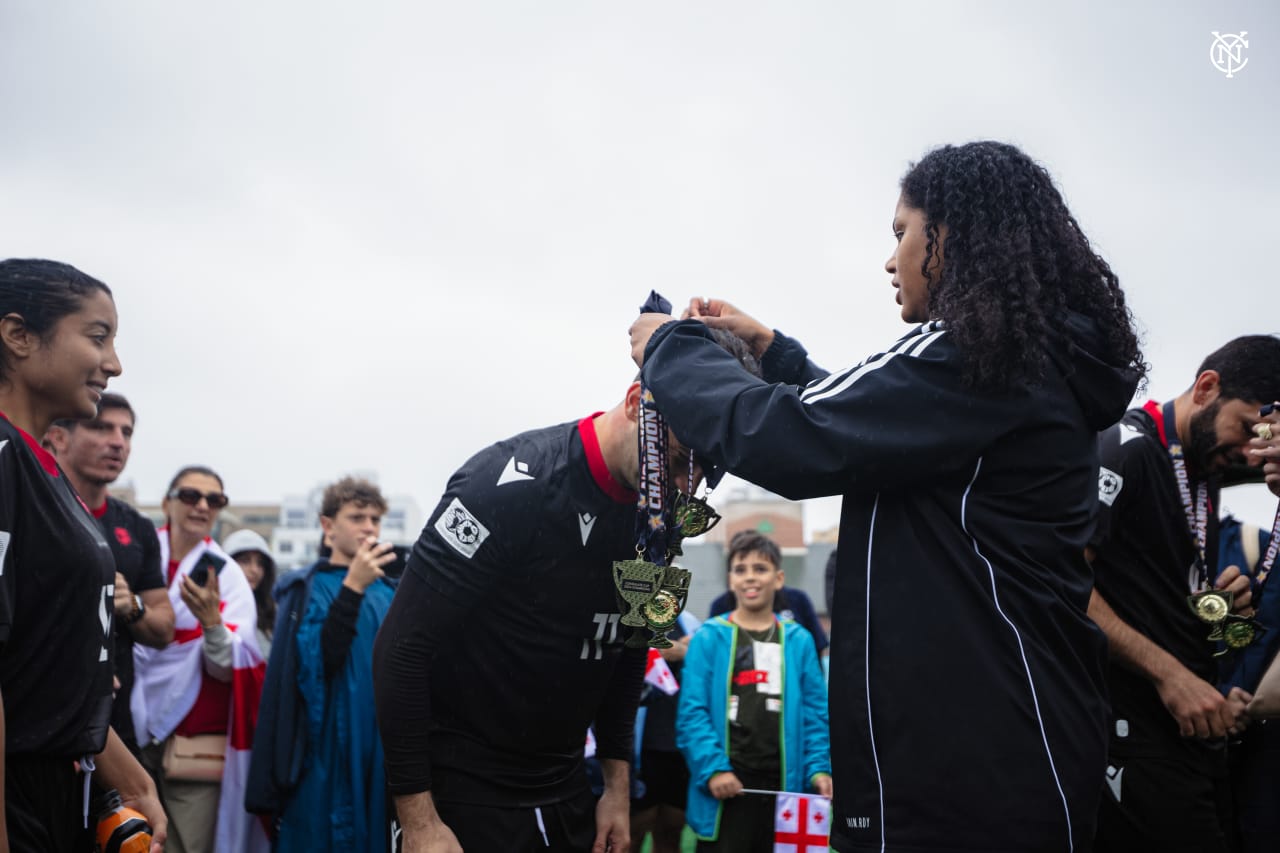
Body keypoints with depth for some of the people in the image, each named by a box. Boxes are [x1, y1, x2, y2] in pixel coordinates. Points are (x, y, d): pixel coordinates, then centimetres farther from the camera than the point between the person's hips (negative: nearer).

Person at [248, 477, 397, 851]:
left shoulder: (387, 593, 12)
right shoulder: (308, 589, -3)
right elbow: (316, 665, -19)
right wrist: (352, 587, -22)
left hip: (380, 750, 5)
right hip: (327, 749, -5)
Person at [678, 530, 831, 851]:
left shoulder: (799, 641, 9)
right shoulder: (709, 638, -1)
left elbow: (815, 714, 7)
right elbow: (693, 713, -6)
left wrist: (819, 769, -5)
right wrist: (712, 768, -17)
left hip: (782, 785, 3)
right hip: (726, 785, -3)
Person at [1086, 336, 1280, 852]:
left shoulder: (1206, 475, 18)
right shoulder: (1124, 447, -10)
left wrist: (1223, 599, 6)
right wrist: (1168, 673, -21)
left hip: (1199, 728, 9)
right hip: (1138, 733, -9)